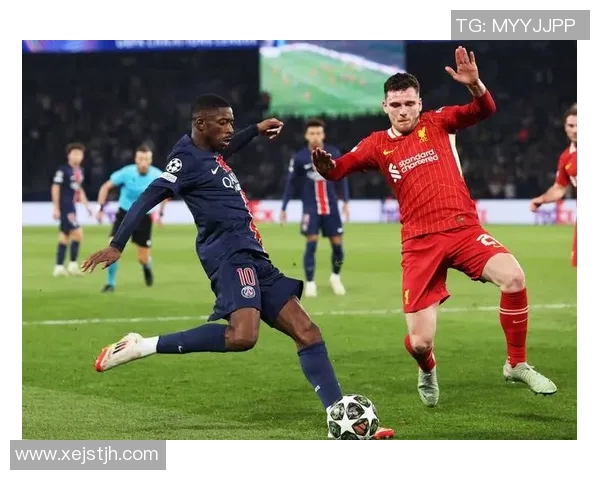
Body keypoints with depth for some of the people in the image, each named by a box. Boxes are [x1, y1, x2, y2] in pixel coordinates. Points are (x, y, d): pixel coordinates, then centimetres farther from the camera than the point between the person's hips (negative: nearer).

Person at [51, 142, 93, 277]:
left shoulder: (80, 171, 12)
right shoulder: (63, 170, -12)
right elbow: (55, 188, -13)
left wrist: (87, 205, 21)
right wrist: (56, 208, -15)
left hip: (71, 206, 9)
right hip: (64, 206, -9)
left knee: (65, 237, 10)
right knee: (78, 233, -14)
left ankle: (59, 267, 15)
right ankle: (73, 265, -8)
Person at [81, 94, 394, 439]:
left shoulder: (208, 152, 18)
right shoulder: (187, 159, -8)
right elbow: (147, 200, -16)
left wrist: (256, 130, 49)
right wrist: (117, 246, -23)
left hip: (252, 257, 10)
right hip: (230, 255, -10)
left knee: (307, 332, 4)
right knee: (242, 336, -32)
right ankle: (141, 347, -22)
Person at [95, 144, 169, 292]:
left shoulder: (157, 176, -14)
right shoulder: (126, 173, -19)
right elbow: (105, 187, -7)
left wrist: (160, 214, 3)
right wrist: (101, 208, -12)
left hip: (144, 217, 1)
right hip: (124, 214, -1)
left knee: (143, 259, 2)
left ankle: (147, 266, 42)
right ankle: (110, 283, -3)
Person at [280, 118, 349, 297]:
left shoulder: (334, 154, -3)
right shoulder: (299, 158, -6)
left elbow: (342, 177, 8)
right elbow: (290, 183, 3)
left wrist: (346, 202, 5)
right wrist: (283, 209, 3)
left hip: (331, 206, 2)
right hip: (310, 207, -2)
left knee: (337, 244, 2)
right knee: (311, 243, -12)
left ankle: (335, 277, 27)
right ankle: (310, 283, -2)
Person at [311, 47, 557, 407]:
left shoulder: (437, 122, 8)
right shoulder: (377, 144, 10)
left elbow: (485, 110, -3)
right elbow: (338, 170, 3)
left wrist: (475, 85, -25)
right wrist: (325, 166, -21)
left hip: (464, 229, 0)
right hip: (420, 243, 0)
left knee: (514, 277, -30)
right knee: (419, 343, -8)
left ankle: (517, 364, -8)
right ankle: (428, 372, 33)